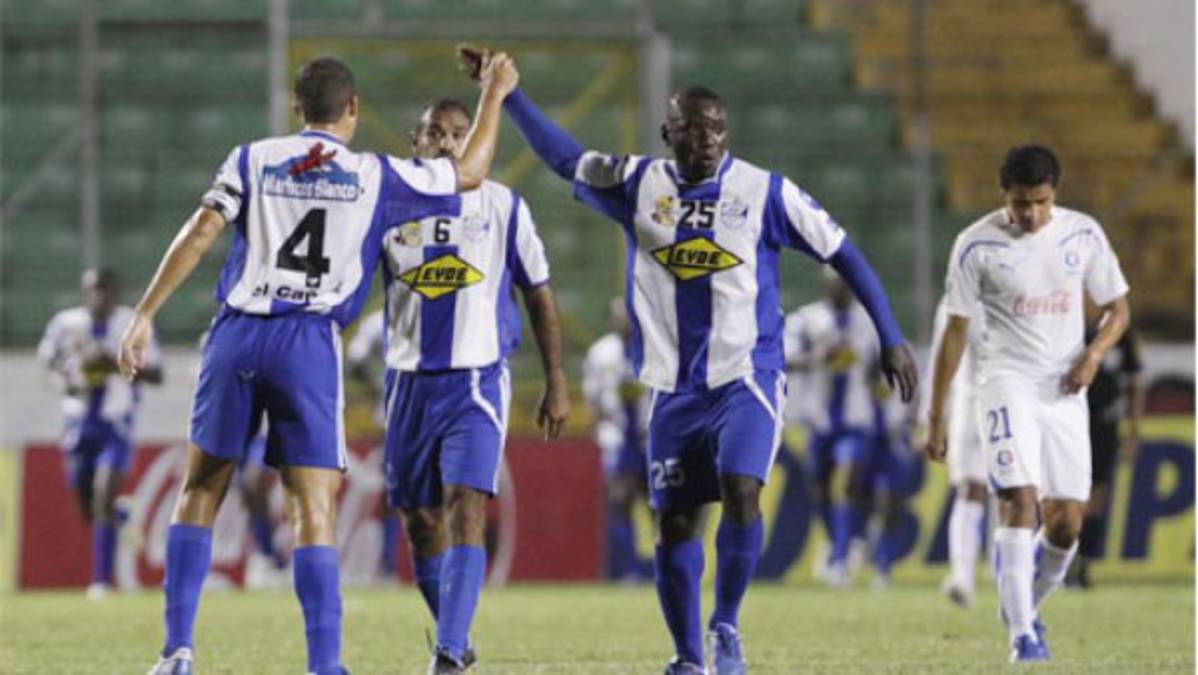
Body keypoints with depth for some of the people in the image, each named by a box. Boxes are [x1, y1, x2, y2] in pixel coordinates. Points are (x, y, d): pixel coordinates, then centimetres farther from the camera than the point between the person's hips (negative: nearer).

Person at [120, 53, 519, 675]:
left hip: (237, 333, 2)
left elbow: (200, 233, -3)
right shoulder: (374, 177, 6)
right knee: (315, 510, -3)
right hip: (309, 344, -2)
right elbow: (469, 174, 18)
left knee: (200, 489, 14)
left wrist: (145, 315, -2)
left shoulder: (253, 160, 7)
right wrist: (494, 95, 31)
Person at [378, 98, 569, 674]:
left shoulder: (503, 207, 1)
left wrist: (556, 383, 4)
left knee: (465, 510, -18)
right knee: (421, 522, 10)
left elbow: (539, 296, 7)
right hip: (411, 383, 3)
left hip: (477, 382, -3)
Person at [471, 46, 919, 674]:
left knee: (740, 492, -23)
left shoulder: (765, 192, -5)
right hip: (673, 387, 3)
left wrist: (891, 339, -1)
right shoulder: (639, 184, 2)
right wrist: (508, 94, 12)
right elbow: (565, 158, 15)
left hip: (747, 379, -3)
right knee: (673, 522, 4)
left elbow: (842, 255, 1)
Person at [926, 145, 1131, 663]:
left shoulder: (1083, 235, 2)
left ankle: (1026, 607, 25)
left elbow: (1117, 309, 12)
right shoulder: (976, 245, -5)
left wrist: (1094, 353, -10)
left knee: (1066, 523, -2)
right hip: (1007, 381, -3)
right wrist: (936, 416, -1)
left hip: (1065, 389, 3)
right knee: (1019, 501, -20)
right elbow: (956, 330, 0)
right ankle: (1022, 634, -20)